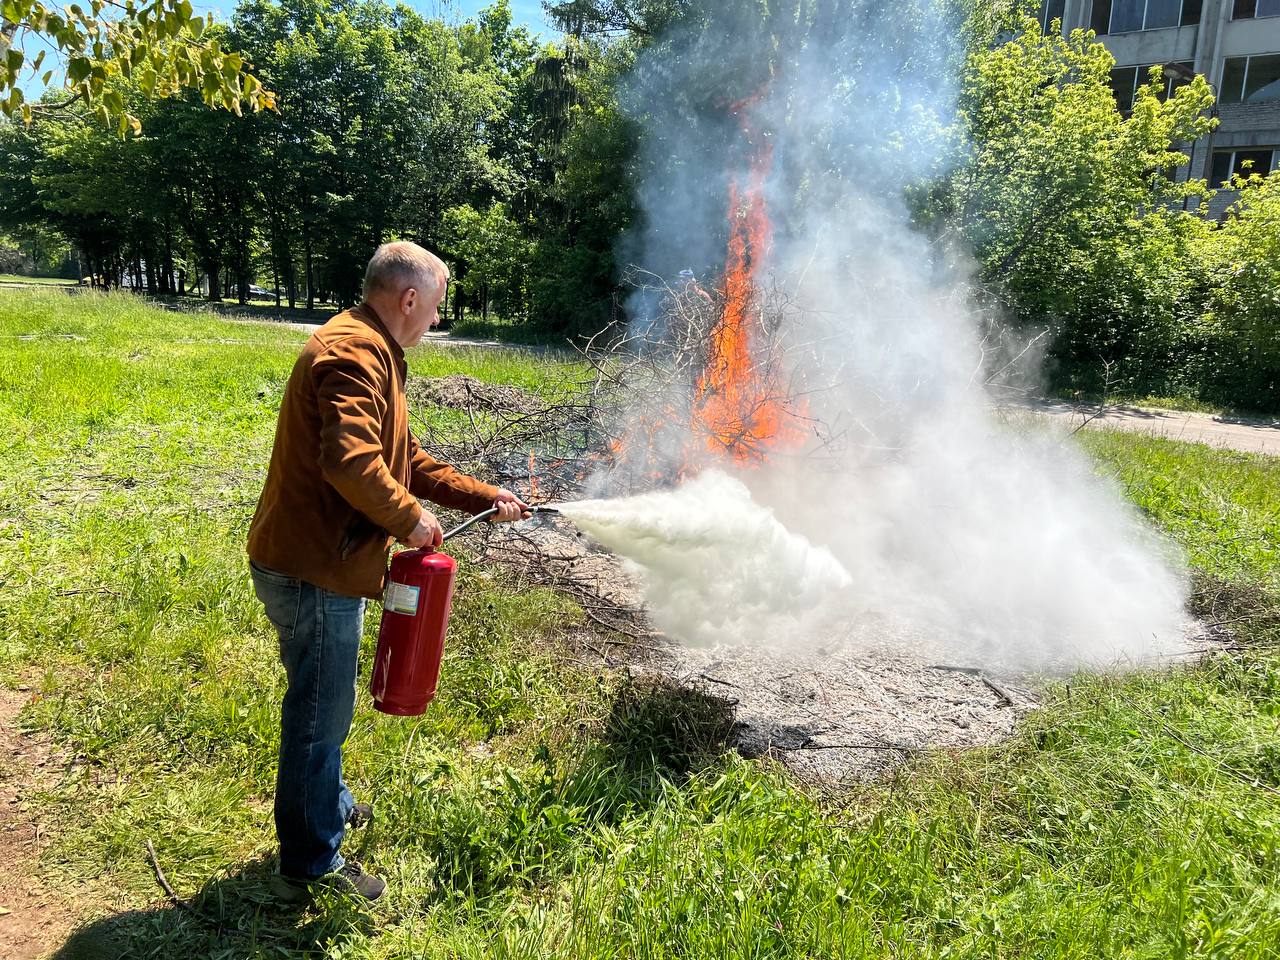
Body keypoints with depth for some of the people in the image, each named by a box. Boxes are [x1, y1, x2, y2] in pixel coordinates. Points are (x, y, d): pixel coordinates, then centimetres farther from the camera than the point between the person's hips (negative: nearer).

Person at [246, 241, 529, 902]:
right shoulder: (353, 353, -20)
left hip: (320, 563, 11)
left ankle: (328, 805, 47)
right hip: (314, 570, -11)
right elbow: (351, 462, -35)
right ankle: (310, 865, 20)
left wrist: (484, 497, 13)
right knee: (320, 715, 4)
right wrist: (409, 520, -20)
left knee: (324, 705, 26)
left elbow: (405, 460, 19)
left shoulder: (372, 354, 16)